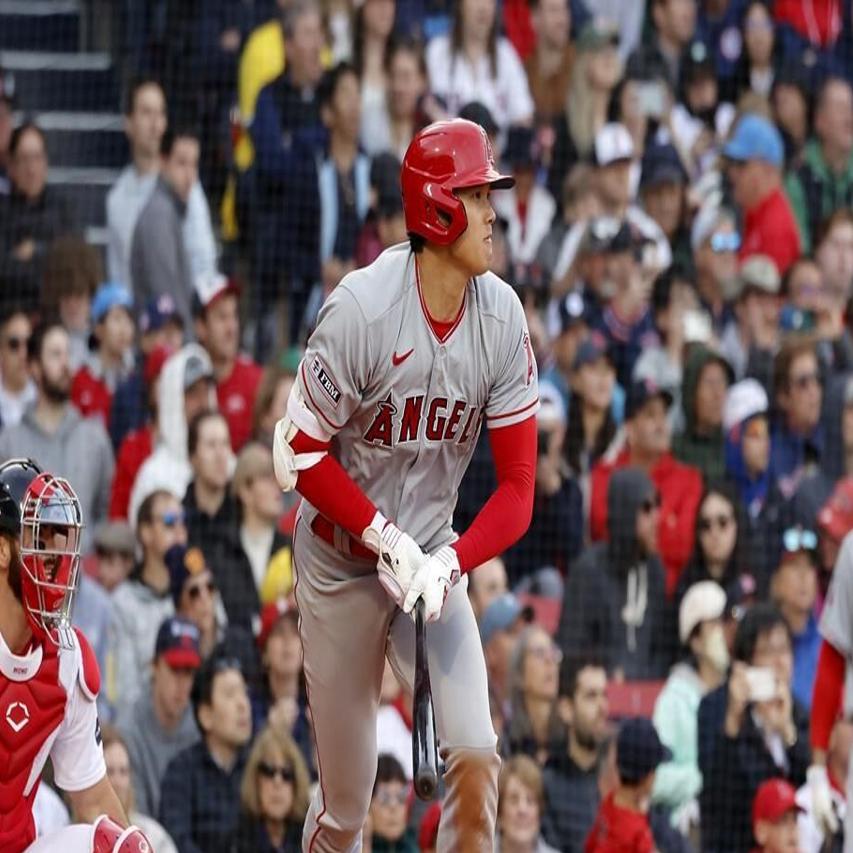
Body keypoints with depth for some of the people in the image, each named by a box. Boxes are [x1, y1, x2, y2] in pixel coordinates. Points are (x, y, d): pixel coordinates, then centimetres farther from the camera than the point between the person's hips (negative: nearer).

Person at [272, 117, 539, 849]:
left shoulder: (503, 318, -9)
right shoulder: (361, 310, -20)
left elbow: (518, 488, -7)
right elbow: (302, 456, -12)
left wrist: (450, 562, -23)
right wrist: (387, 540, -20)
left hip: (432, 561, 3)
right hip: (341, 562, -3)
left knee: (476, 762, -16)